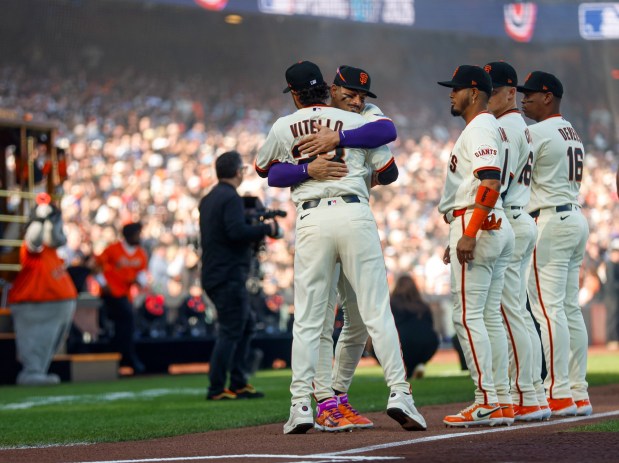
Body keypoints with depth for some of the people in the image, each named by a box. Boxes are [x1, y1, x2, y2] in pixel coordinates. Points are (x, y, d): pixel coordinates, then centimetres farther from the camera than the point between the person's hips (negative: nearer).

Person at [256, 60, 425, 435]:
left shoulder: (283, 127, 10)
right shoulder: (356, 122, 7)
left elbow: (263, 169, 26)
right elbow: (389, 173, 11)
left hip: (311, 220, 1)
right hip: (354, 214, -1)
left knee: (307, 319, 5)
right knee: (377, 311, 1)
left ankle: (302, 405, 2)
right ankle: (400, 392, -6)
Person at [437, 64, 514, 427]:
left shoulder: (480, 129, -11)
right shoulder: (492, 128, 21)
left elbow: (491, 183, -24)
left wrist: (469, 234, -28)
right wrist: (460, 235, 25)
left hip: (478, 226, -11)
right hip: (498, 226, 11)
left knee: (468, 316, -10)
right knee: (490, 316, 10)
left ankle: (487, 403, -12)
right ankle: (502, 402, 10)